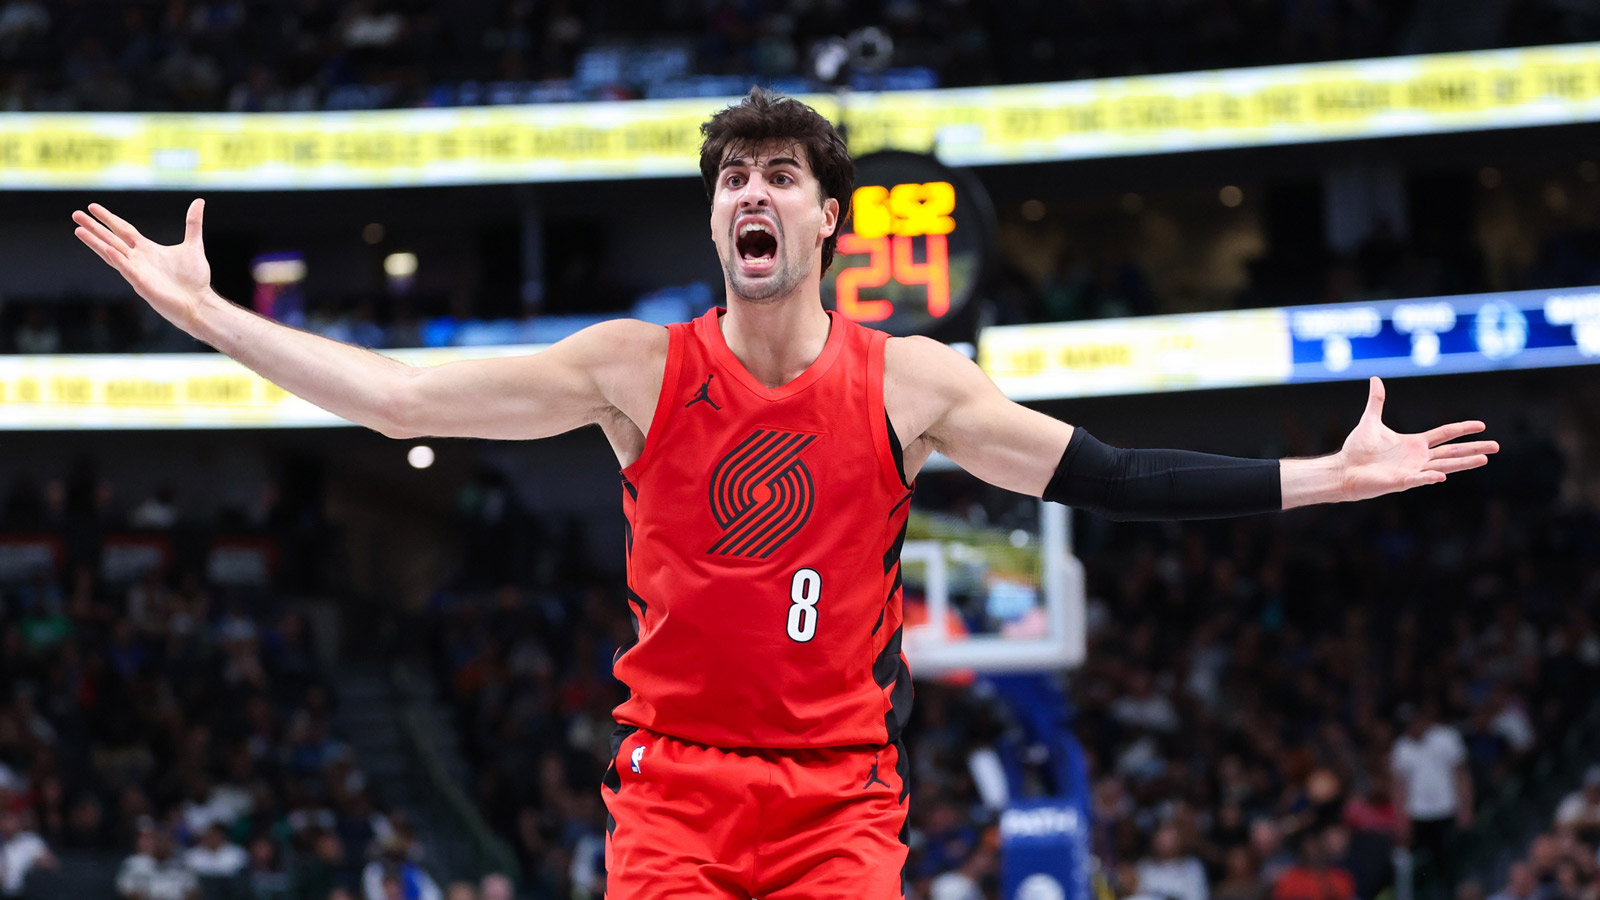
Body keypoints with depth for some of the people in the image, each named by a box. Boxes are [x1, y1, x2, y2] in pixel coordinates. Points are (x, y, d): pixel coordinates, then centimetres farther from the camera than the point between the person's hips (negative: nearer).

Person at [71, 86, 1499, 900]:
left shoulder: (908, 382, 2)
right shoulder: (635, 367, 1)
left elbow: (1107, 478, 3)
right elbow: (399, 398, 1)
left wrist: (1323, 480, -4)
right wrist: (204, 311, -3)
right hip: (673, 784, 0)